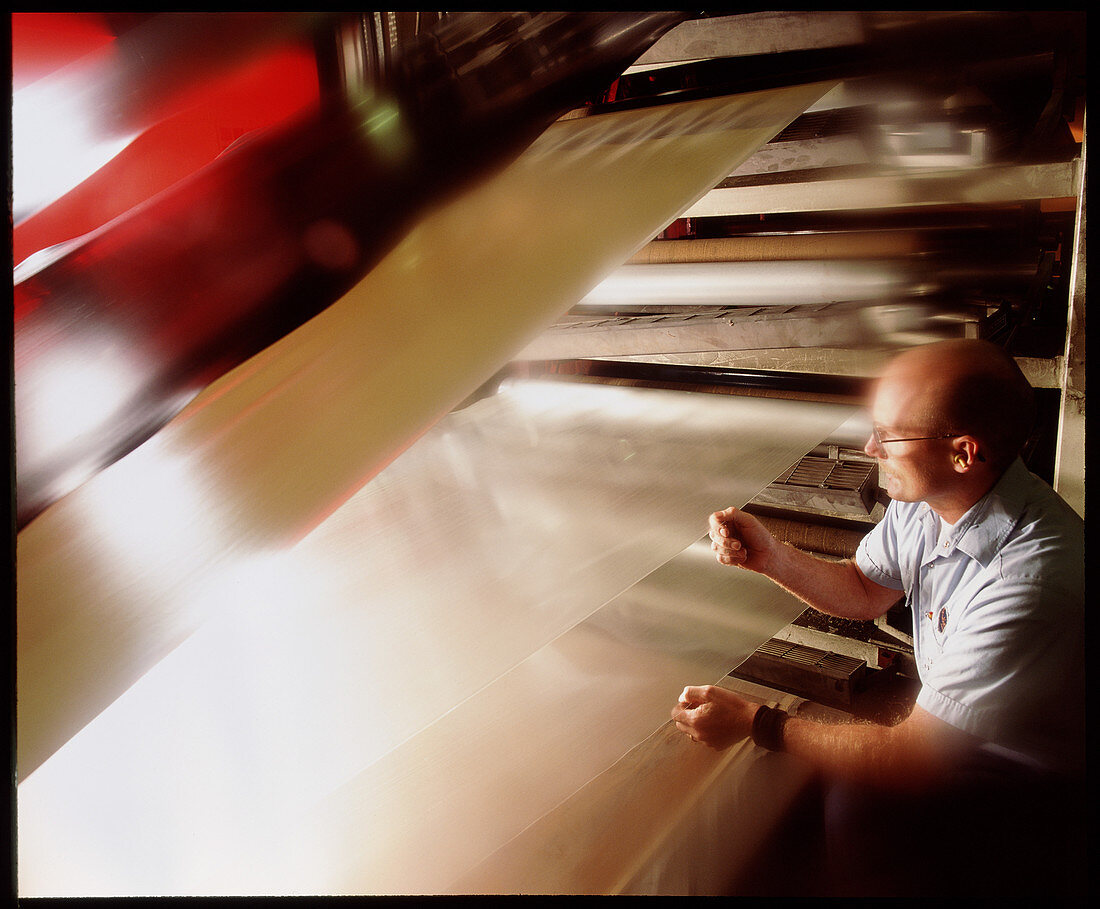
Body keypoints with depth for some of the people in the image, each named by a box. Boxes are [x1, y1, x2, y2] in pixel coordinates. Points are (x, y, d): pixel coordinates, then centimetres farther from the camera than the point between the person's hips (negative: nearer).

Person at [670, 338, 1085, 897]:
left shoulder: (1032, 578, -36)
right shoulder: (923, 497, -11)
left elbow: (914, 758, -31)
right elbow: (864, 592, 8)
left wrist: (757, 724, -24)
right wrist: (769, 555, -10)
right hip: (948, 729, 7)